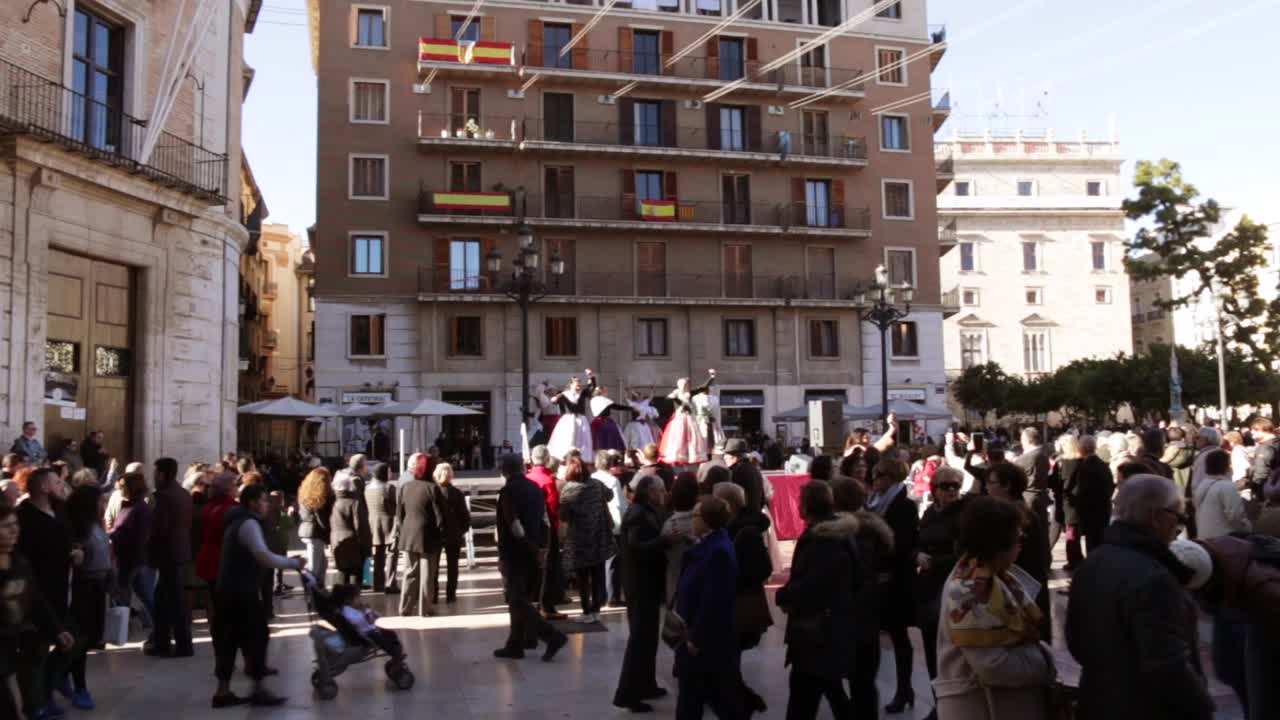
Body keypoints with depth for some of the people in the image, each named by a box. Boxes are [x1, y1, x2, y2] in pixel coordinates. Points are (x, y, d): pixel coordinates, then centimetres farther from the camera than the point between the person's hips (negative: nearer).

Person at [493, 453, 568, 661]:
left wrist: (534, 550, -12)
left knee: (518, 601, -4)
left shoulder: (508, 491, -14)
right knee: (520, 599, 16)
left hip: (515, 553, -8)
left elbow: (514, 526, -19)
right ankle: (515, 645, 22)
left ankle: (553, 636, -14)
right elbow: (545, 520, 8)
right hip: (532, 552, 8)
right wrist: (542, 548, 8)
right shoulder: (535, 488, 9)